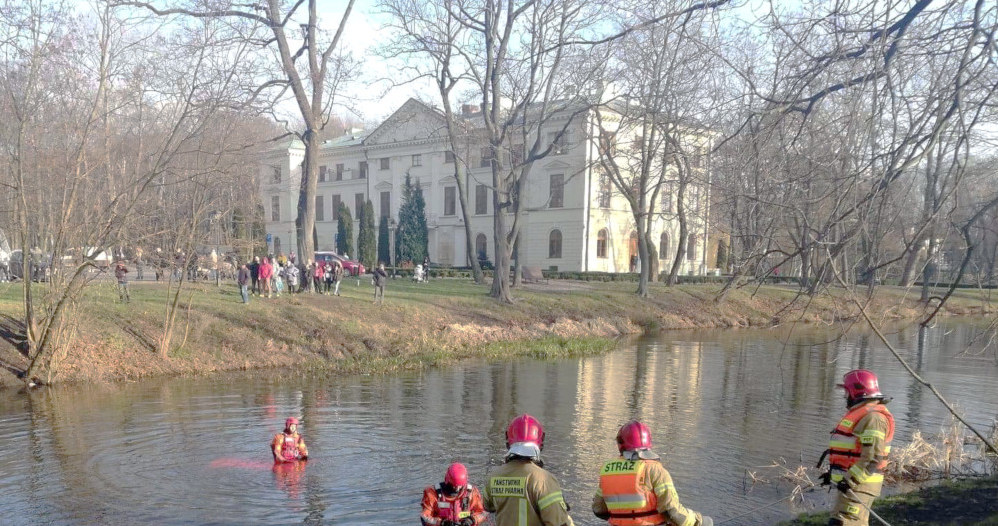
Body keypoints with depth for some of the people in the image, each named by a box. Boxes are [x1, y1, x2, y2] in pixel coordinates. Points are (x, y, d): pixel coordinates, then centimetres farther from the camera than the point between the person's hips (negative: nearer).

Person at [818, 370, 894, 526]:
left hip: (859, 484, -11)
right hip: (851, 480, 11)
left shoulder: (873, 417, -17)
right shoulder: (861, 414, 18)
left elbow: (873, 457, -25)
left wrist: (852, 479, -28)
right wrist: (833, 473, 24)